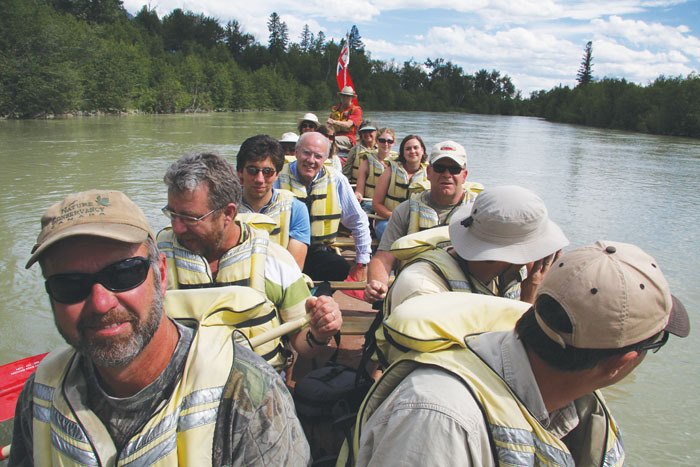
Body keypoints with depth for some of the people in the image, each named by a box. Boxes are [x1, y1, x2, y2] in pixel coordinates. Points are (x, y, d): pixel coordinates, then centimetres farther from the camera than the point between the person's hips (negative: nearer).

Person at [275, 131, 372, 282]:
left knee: (343, 271, -25)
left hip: (319, 253, 3)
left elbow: (358, 222, 9)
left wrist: (362, 264, 7)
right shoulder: (278, 178, -3)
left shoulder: (337, 181, 2)